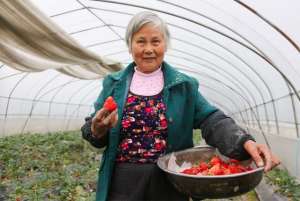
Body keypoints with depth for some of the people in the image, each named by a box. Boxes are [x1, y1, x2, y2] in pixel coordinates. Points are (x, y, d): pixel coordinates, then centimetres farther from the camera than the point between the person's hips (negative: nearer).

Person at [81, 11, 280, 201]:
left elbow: (211, 120, -10)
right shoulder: (113, 84, 2)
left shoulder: (183, 85, -1)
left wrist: (245, 141, -28)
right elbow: (91, 129, 3)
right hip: (122, 181, 1)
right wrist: (97, 130, -20)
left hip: (170, 183, 0)